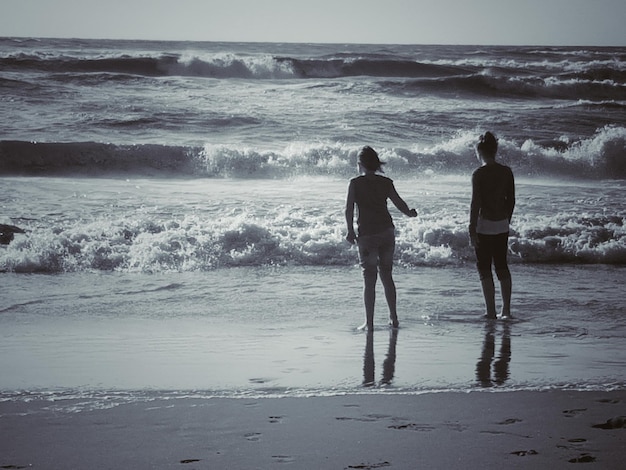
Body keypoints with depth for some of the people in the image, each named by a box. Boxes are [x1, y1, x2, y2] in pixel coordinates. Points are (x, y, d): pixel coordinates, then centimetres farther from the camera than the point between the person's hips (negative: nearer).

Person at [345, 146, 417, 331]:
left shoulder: (355, 183, -6)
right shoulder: (386, 182, 2)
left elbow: (349, 209, -11)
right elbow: (399, 203, 5)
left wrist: (350, 231, -3)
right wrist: (411, 213, 24)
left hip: (367, 234, -3)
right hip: (387, 231, 3)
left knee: (369, 280, 0)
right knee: (387, 275, 16)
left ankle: (369, 323, 0)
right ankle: (393, 318, 19)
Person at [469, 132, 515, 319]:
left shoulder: (479, 174, -13)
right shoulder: (507, 172, 3)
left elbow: (476, 203, -15)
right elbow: (511, 200, 9)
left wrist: (472, 229, -12)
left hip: (484, 225, -5)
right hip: (502, 226, 5)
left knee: (484, 269, 3)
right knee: (502, 266, 16)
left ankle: (491, 311, 2)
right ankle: (506, 309, 19)